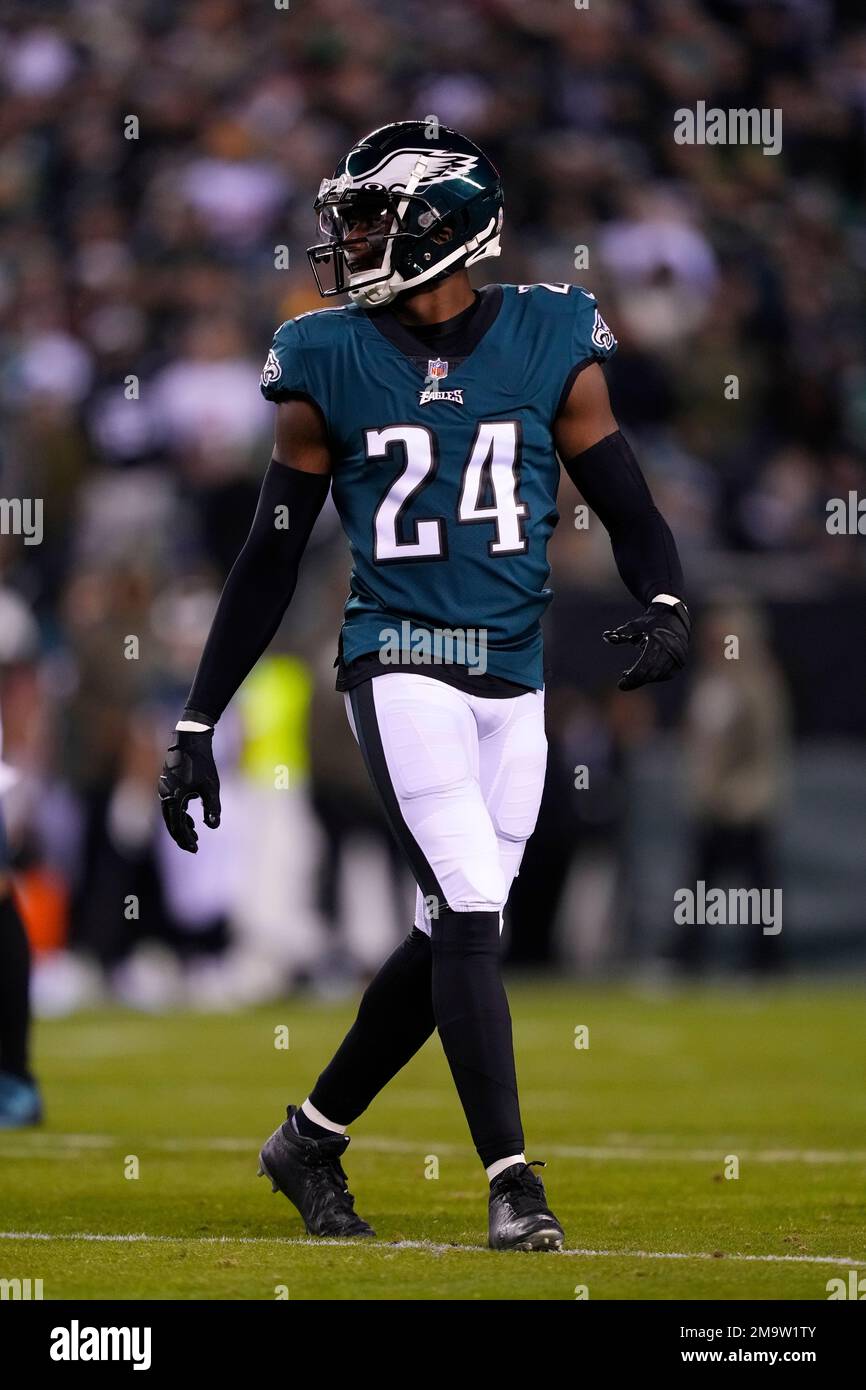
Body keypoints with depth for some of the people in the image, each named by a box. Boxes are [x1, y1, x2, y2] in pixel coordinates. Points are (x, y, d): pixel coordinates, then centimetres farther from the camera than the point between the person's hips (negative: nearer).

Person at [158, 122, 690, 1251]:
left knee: (451, 934, 7)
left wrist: (666, 604, -15)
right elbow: (270, 562, 7)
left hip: (514, 680, 3)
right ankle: (511, 1182, -14)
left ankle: (312, 1140, 25)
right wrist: (196, 726, 6)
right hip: (400, 663, -3)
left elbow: (629, 511, 7)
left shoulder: (552, 346, 3)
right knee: (470, 912, -15)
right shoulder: (332, 365, 1)